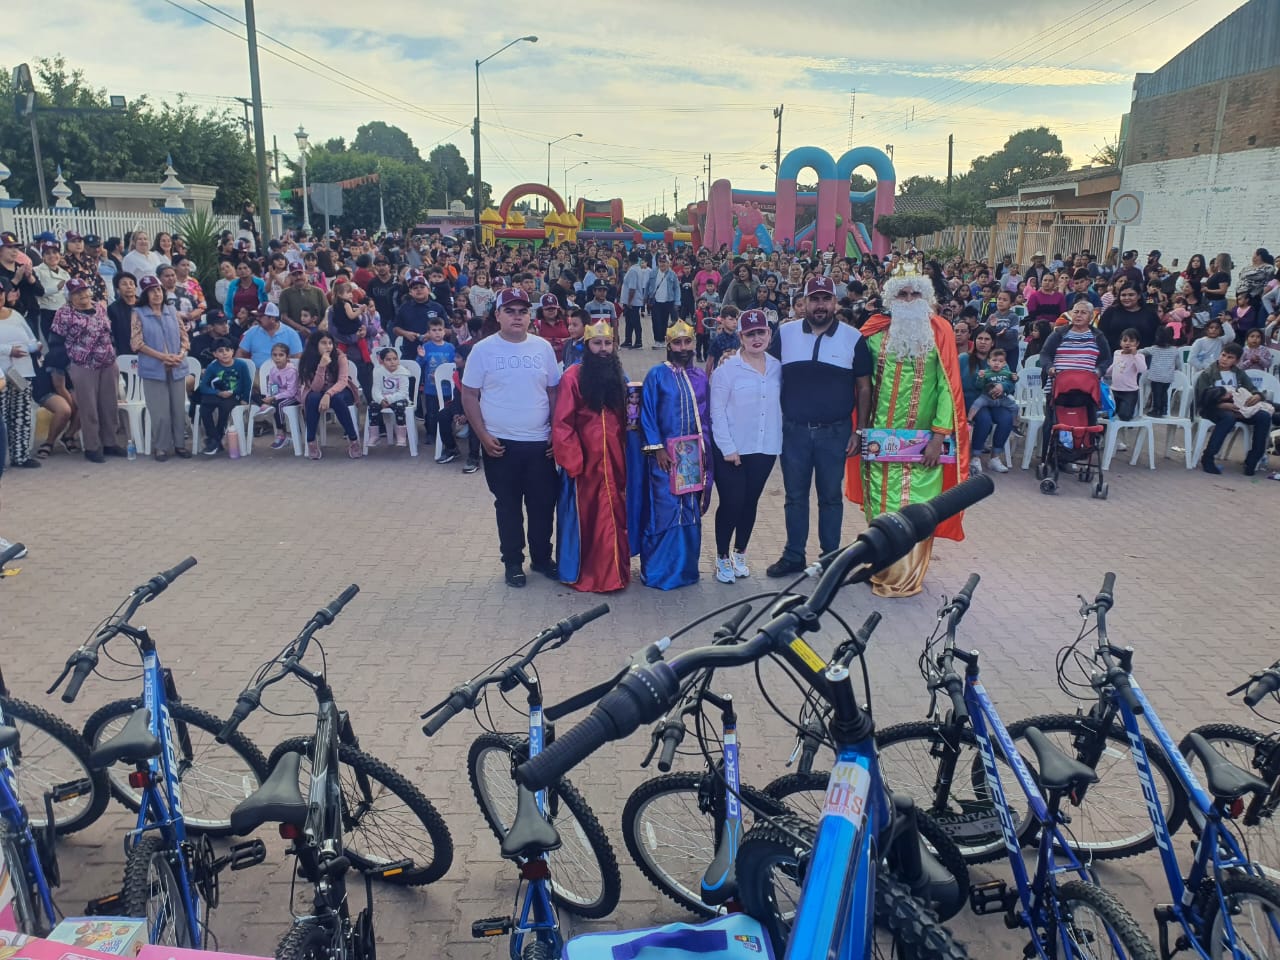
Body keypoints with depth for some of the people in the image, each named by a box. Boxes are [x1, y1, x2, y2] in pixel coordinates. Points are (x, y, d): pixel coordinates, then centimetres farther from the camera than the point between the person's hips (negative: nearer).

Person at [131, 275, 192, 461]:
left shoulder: (172, 311, 9)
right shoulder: (138, 313, -1)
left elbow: (184, 337, 10)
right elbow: (137, 343, -6)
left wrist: (180, 355, -9)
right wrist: (162, 356, -15)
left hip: (177, 369, 3)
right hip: (154, 370, -3)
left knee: (179, 408, 6)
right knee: (160, 412, -2)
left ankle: (179, 444, 18)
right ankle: (160, 447, 10)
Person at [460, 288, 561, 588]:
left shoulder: (543, 347, 3)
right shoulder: (483, 350, -4)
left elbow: (554, 392, 8)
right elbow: (469, 395, -1)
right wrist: (483, 435, -9)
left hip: (540, 442, 2)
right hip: (500, 443, -2)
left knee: (543, 503, 9)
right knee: (508, 505, 9)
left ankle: (542, 558, 27)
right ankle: (512, 562, 23)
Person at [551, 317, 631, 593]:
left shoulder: (619, 377, 9)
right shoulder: (573, 377, -10)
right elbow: (562, 425, -12)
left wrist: (625, 455, 6)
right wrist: (572, 462, -16)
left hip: (613, 461, 5)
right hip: (584, 461, -5)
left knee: (614, 516, 9)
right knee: (584, 517, 5)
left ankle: (613, 570, 21)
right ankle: (582, 573, 17)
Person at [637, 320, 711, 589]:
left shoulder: (700, 377, 10)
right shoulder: (657, 375, -3)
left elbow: (706, 416, 13)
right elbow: (647, 414, -6)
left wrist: (706, 450, 7)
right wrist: (657, 448, -13)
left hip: (694, 455, 5)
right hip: (666, 454, -4)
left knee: (691, 513, 8)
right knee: (663, 513, -4)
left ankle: (686, 567, 19)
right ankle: (657, 572, 6)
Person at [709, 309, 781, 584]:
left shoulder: (777, 367, 4)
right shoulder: (727, 368, -9)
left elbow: (782, 404, 9)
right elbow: (717, 411, -10)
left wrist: (779, 439, 1)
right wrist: (727, 448, -13)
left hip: (765, 449, 4)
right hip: (731, 450, -4)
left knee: (750, 503, 13)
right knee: (731, 503, -2)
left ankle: (739, 554, 29)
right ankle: (722, 559, 15)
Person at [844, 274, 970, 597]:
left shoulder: (939, 333, 0)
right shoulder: (876, 333, 6)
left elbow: (948, 386, -5)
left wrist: (939, 435, -11)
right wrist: (863, 428, 4)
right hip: (881, 440, 2)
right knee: (879, 506, 7)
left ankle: (908, 575, 11)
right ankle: (882, 568, 21)